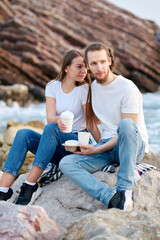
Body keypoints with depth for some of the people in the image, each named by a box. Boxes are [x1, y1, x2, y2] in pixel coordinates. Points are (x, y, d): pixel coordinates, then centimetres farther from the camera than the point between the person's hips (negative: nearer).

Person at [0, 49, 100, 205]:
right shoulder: (53, 86, 6)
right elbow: (50, 117, -8)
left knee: (51, 128, -33)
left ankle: (30, 184, -36)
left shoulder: (84, 89, -3)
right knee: (24, 134, -24)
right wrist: (58, 120, -32)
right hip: (56, 146, 3)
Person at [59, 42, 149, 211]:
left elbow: (126, 130, -15)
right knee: (66, 163, -19)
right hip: (107, 146, 6)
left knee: (126, 124, -40)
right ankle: (111, 198, -39)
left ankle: (124, 189, -36)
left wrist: (98, 149, -20)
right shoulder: (94, 86, 9)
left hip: (134, 146, -6)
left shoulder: (127, 88, -12)